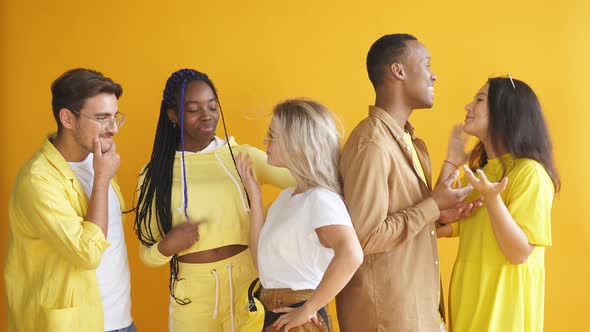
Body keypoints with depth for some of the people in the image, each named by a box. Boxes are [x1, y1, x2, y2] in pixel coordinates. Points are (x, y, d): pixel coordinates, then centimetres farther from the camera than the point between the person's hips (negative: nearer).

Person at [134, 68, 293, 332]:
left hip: (249, 284, 0)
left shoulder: (243, 156, -1)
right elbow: (147, 254, 3)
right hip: (193, 296, 0)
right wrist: (167, 246, -17)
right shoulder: (156, 174, 0)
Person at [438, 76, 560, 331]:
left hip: (501, 298, -8)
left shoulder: (530, 172, -17)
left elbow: (519, 253, -21)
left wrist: (492, 198, -32)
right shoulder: (482, 168, 10)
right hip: (472, 292, 8)